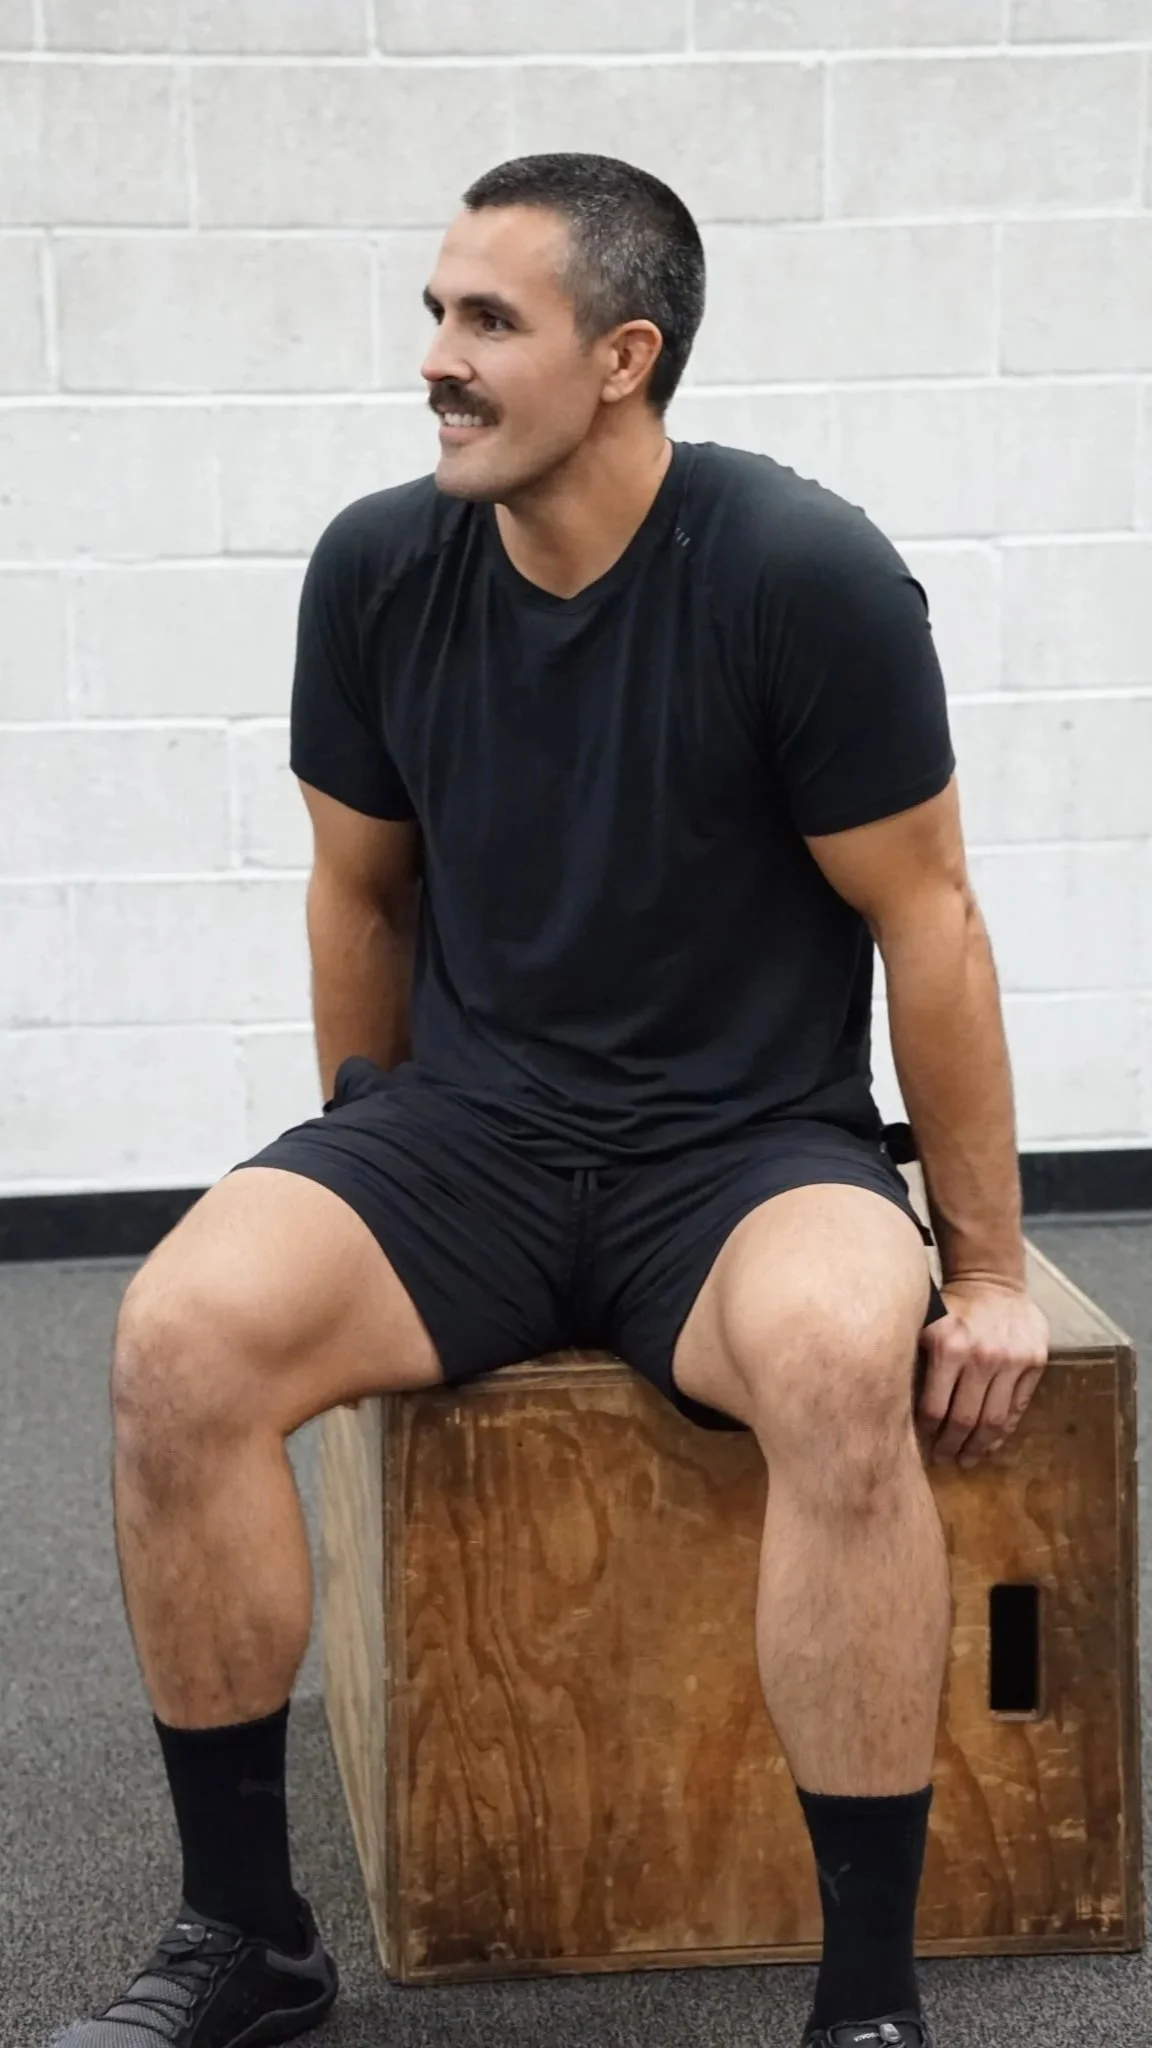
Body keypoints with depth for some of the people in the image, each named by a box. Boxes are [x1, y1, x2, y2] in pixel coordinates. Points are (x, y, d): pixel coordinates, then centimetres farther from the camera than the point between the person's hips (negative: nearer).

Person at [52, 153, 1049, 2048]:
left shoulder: (803, 575, -15)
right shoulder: (378, 569, -3)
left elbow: (924, 918, -8)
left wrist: (987, 1272, -5)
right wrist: (368, 1201, 16)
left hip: (749, 1143, -3)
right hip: (468, 1124, 4)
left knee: (843, 1368, -38)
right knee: (181, 1338, -25)